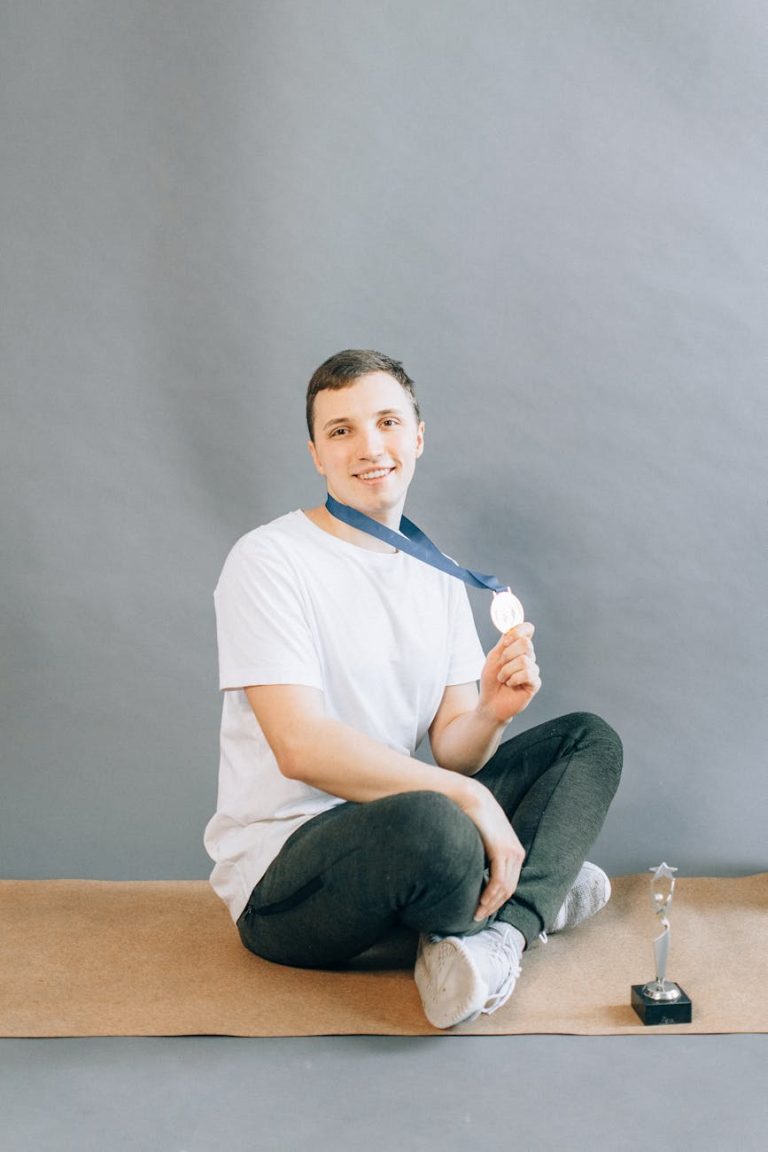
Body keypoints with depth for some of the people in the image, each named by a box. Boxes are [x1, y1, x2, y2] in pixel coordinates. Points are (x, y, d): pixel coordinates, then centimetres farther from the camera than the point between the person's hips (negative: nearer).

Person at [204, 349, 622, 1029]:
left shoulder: (438, 579, 11)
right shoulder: (270, 560, -11)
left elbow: (450, 749, 8)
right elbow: (302, 748, -21)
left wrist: (490, 715, -15)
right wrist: (470, 797, -22)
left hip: (403, 843, 8)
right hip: (280, 882, -8)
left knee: (590, 740, 5)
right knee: (429, 822, -39)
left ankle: (498, 934, -18)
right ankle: (534, 897, -3)